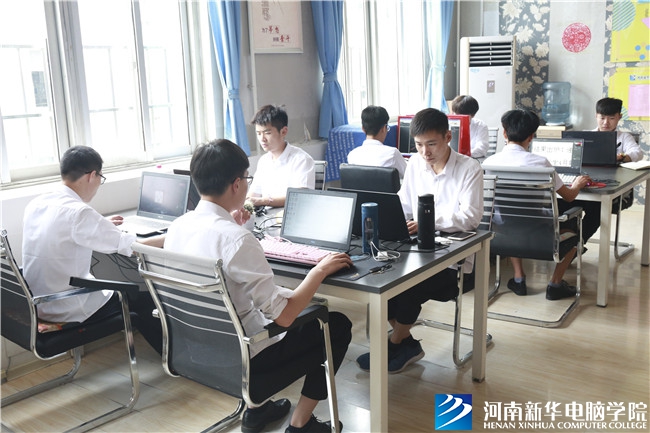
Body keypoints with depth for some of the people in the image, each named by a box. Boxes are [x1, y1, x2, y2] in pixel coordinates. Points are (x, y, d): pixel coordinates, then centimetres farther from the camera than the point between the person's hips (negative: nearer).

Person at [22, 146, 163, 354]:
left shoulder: (35, 205, -1)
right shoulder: (77, 212, -26)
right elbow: (136, 247, -23)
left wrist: (101, 226, 22)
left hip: (39, 304, 9)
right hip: (70, 312, -8)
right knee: (146, 300, 9)